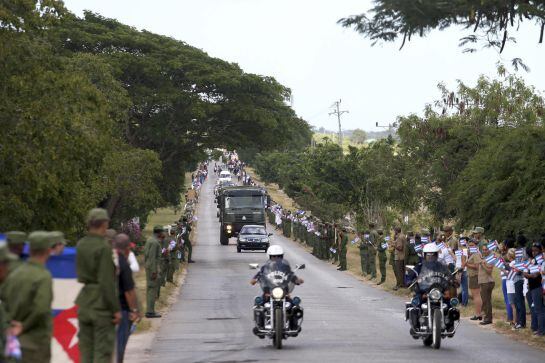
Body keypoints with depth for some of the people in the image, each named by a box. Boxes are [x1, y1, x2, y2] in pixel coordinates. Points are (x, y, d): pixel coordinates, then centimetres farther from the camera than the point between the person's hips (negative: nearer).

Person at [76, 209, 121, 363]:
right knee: (103, 349, -3)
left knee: (86, 346, 12)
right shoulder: (104, 247, -16)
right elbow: (107, 282, -19)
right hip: (101, 303, -7)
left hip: (84, 300, 7)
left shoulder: (81, 245, 7)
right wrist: (116, 309, -14)